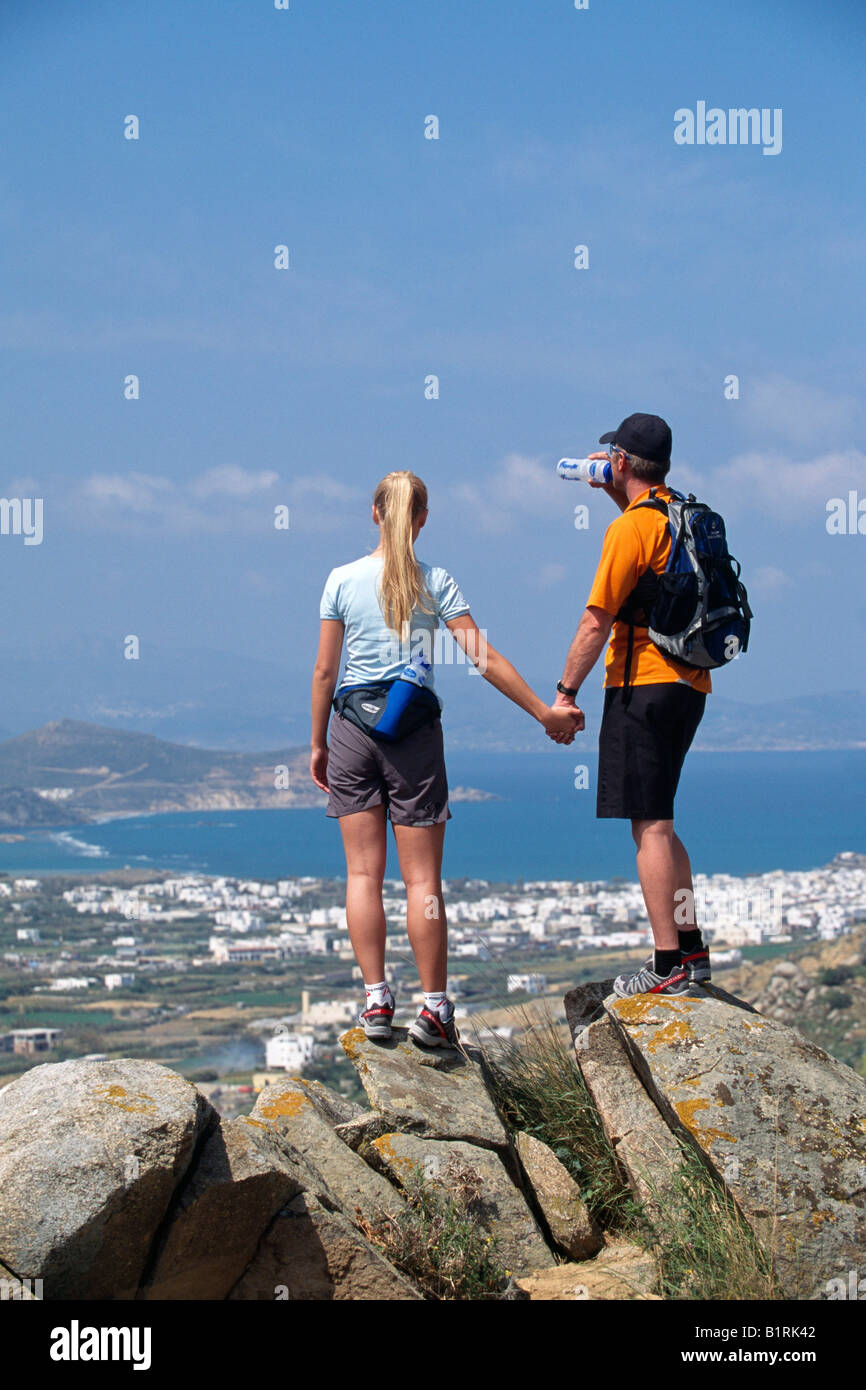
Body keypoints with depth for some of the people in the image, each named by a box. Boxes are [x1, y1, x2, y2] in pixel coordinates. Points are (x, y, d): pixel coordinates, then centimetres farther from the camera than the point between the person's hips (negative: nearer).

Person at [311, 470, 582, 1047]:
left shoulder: (343, 580, 0)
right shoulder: (436, 582, -2)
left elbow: (325, 669, 2)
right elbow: (485, 659, -6)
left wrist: (319, 744, 11)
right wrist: (545, 713, 0)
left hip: (353, 728, 1)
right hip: (415, 732, -1)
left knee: (363, 871, 6)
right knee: (423, 879, 3)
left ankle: (376, 1000, 2)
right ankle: (433, 1009, 4)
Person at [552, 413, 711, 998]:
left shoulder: (630, 528, -12)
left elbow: (597, 622, -16)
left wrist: (566, 692, -10)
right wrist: (614, 489, 31)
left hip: (643, 685, -9)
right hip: (690, 685, 9)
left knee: (650, 826, -7)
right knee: (658, 824, 17)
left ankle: (667, 965, -8)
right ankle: (692, 949, 20)